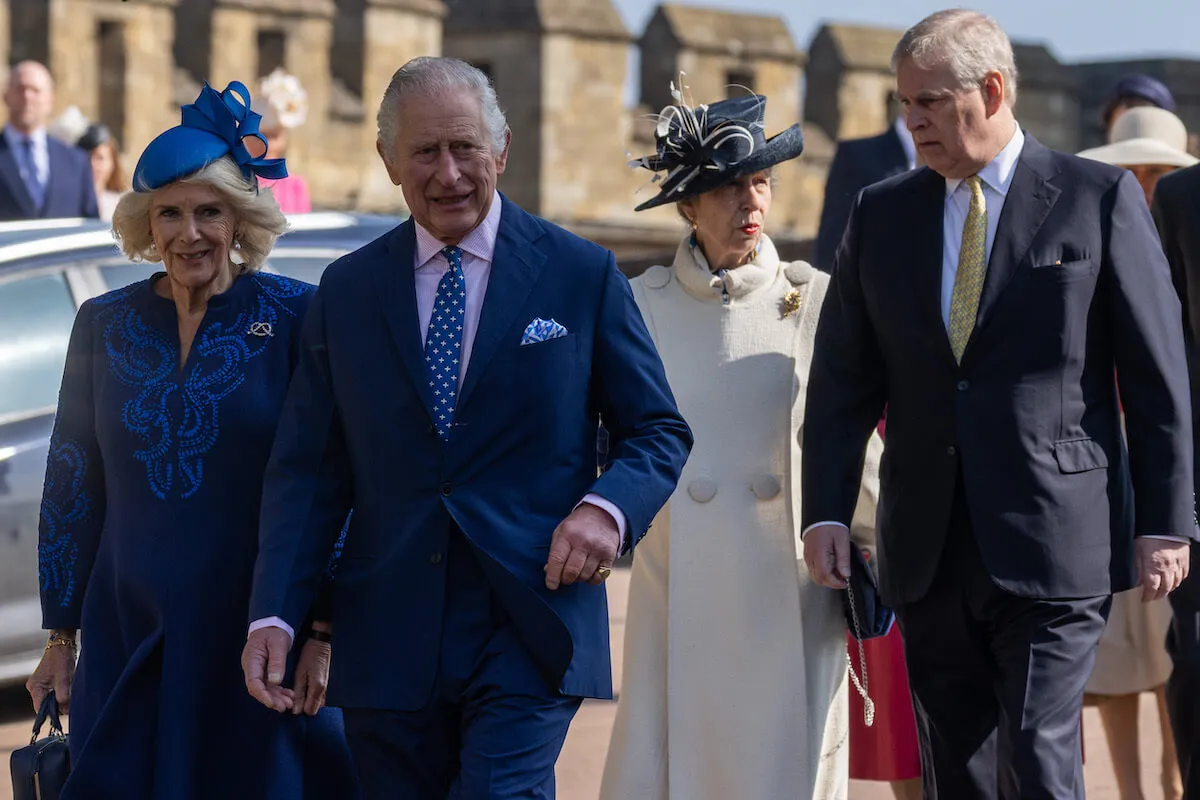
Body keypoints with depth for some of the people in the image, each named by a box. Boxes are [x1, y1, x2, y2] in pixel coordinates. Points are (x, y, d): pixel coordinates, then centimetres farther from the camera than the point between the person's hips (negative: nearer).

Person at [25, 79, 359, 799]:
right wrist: (61, 639, 10)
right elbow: (70, 489, 11)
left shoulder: (296, 316, -4)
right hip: (126, 639, 3)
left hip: (255, 633, -3)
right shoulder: (103, 326, 6)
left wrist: (321, 632, -10)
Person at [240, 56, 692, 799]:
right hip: (389, 639, 3)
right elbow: (309, 468, 8)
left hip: (531, 623, -3)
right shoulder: (347, 290, 9)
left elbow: (660, 431, 7)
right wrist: (275, 613, -4)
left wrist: (608, 508, -14)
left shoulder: (582, 274, 3)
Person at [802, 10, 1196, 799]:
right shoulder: (882, 214, 11)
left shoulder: (1099, 199, 0)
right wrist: (826, 511, -2)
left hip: (1055, 545, -4)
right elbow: (843, 379, 9)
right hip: (930, 554, 4)